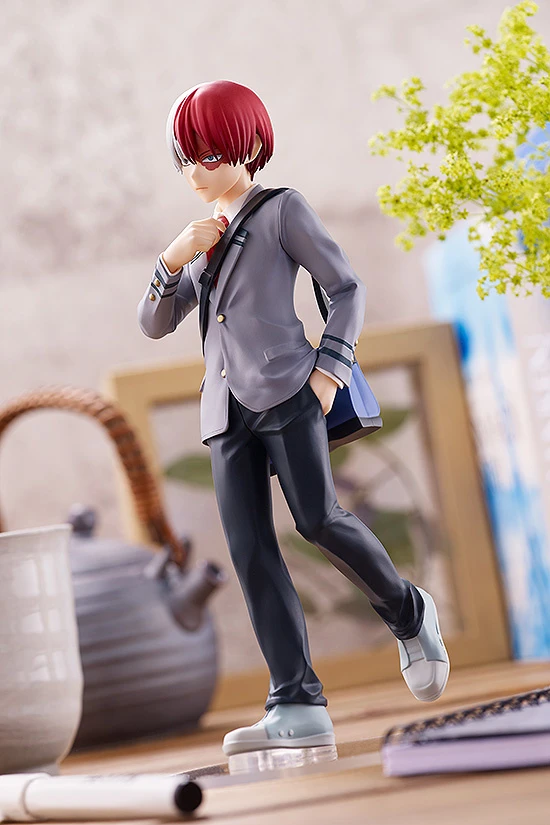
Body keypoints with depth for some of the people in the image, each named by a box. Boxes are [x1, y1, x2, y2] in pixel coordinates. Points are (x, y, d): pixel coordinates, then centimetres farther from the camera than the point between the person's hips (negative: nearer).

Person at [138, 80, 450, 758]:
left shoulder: (282, 211, 7)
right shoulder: (199, 239, 24)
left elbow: (346, 287, 4)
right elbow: (154, 324, 19)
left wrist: (331, 363, -9)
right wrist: (173, 261, 2)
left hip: (286, 387, -5)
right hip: (227, 408, 6)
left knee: (318, 517, -21)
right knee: (249, 549, -8)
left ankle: (409, 614, 8)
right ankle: (298, 708, -12)